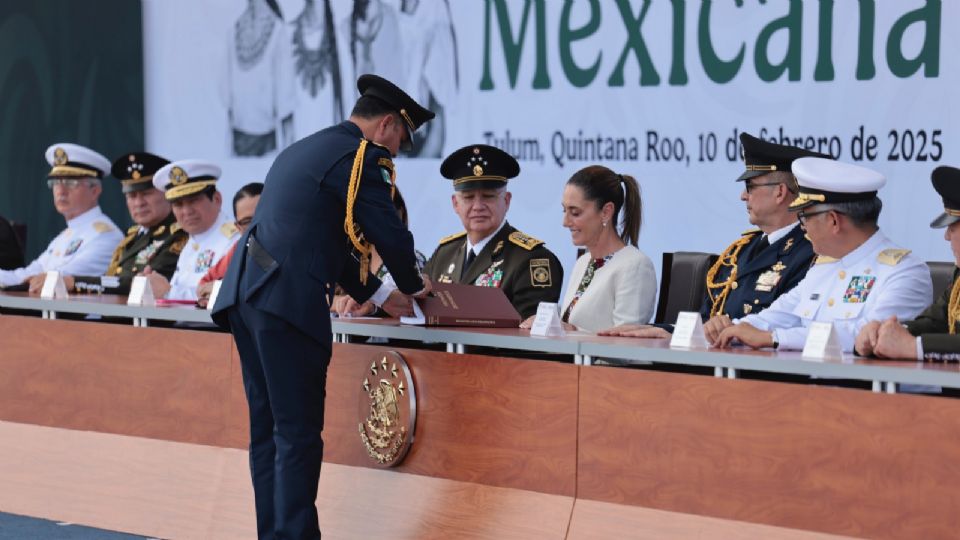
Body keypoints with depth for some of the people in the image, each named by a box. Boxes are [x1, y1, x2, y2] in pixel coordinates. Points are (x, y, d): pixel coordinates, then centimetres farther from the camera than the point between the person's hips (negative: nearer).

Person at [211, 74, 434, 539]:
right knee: (298, 432, -7)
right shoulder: (359, 155, -4)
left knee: (268, 427, 12)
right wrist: (413, 287, 13)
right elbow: (391, 234, -6)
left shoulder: (301, 151, 26)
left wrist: (377, 295, 33)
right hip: (288, 301, -9)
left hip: (245, 293, 9)